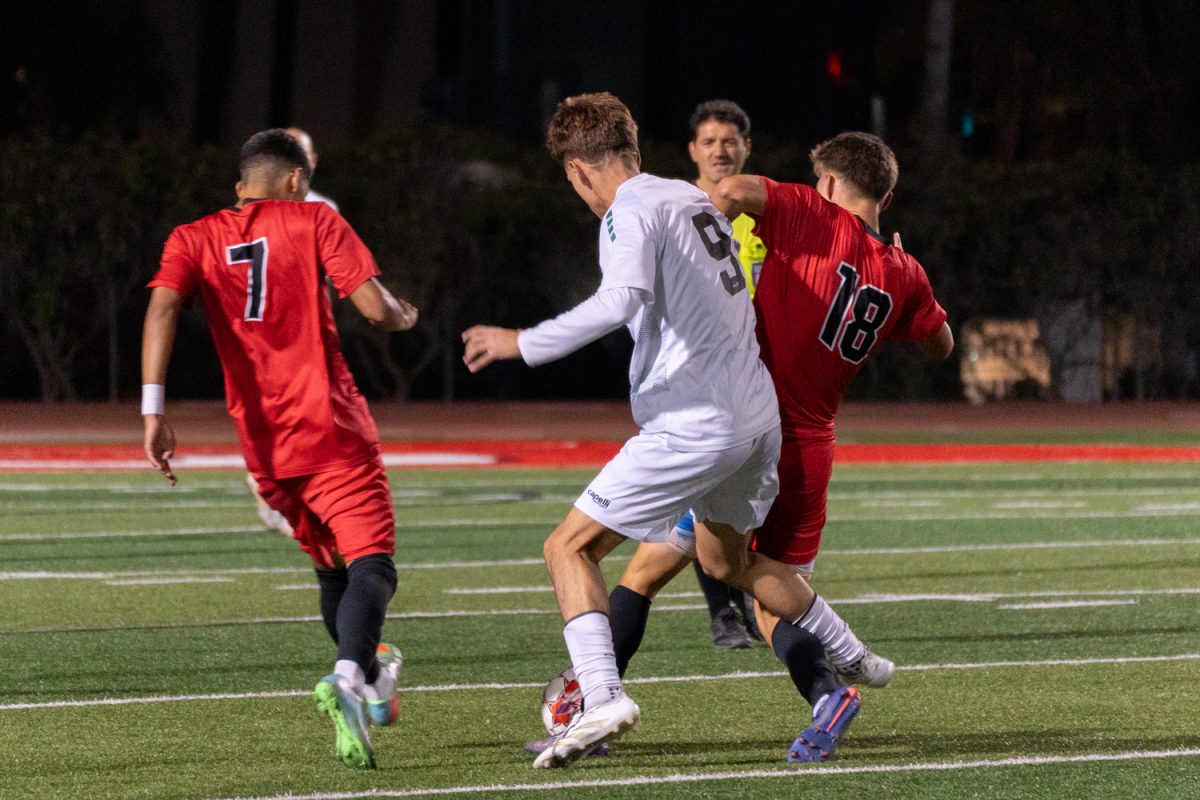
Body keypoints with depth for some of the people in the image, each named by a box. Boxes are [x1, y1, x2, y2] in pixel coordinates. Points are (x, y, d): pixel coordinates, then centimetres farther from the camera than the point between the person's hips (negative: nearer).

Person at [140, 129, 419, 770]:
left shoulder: (194, 239, 10)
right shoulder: (312, 221, 2)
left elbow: (162, 307, -8)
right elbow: (374, 307, -6)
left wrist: (153, 407, -14)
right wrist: (403, 316, 17)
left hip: (262, 444, 5)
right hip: (328, 426, -5)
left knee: (332, 569, 24)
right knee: (371, 564, -14)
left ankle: (371, 675, 38)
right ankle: (349, 675, -39)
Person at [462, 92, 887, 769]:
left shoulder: (629, 212, -12)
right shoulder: (696, 198, 14)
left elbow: (623, 300, -30)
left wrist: (523, 344, -24)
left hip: (694, 427, -8)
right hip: (758, 413, 8)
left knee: (570, 547, -4)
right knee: (729, 560, 32)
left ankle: (603, 697, -20)